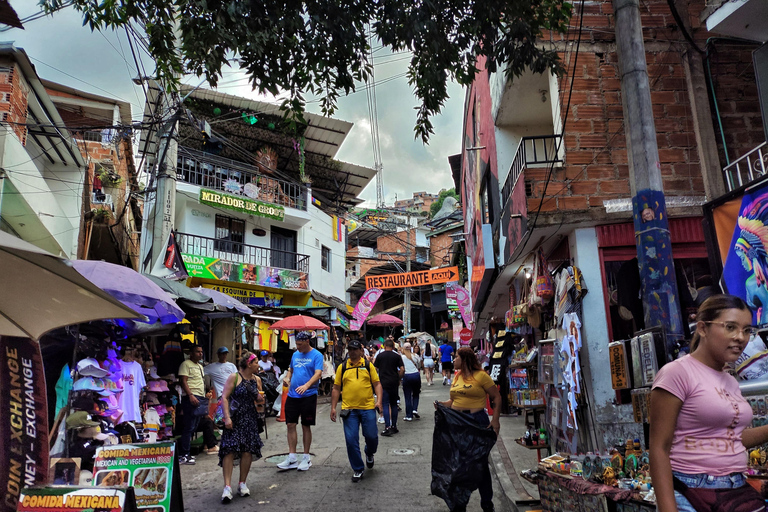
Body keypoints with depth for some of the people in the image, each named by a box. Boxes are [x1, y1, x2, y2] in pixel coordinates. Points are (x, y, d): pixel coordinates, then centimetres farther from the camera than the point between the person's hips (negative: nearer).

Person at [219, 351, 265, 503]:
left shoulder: (257, 380, 10)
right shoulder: (234, 377, -7)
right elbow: (224, 397, -10)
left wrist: (261, 399, -2)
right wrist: (227, 417, -19)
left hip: (250, 419, 5)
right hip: (234, 419, -5)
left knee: (248, 451, 2)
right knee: (229, 450, -12)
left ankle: (242, 484, 16)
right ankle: (227, 487, -9)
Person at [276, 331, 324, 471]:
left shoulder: (316, 355, -8)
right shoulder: (295, 354, 11)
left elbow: (318, 374, -19)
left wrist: (306, 385, -34)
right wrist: (287, 378, 1)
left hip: (308, 396, -5)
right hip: (292, 395, 5)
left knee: (306, 426, 5)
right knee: (290, 425, 4)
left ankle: (306, 458, 19)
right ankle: (292, 458, 14)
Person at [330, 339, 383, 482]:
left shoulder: (368, 365, 5)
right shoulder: (342, 367, 6)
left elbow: (377, 383, 4)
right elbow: (336, 389, 9)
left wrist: (379, 400, -9)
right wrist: (333, 408, 5)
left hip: (368, 408, -1)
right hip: (349, 409, 1)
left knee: (371, 436, 3)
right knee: (351, 440, 1)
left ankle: (369, 453, 38)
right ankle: (358, 469, 18)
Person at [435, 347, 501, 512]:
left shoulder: (480, 375, -9)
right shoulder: (457, 377, 11)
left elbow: (496, 398, -9)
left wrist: (495, 420, -17)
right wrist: (441, 404, -4)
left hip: (477, 421, -6)